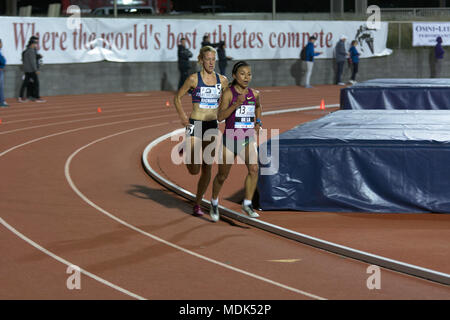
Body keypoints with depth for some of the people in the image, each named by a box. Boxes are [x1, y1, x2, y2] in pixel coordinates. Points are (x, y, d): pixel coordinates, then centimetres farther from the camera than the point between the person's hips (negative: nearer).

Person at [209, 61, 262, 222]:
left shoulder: (254, 94, 3)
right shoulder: (228, 93, -12)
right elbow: (220, 116, -22)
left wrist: (258, 122, 14)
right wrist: (236, 104, -32)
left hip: (248, 140, 3)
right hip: (229, 141, -3)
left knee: (253, 169, -23)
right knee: (222, 176, 12)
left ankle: (247, 204, -12)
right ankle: (214, 202, 39)